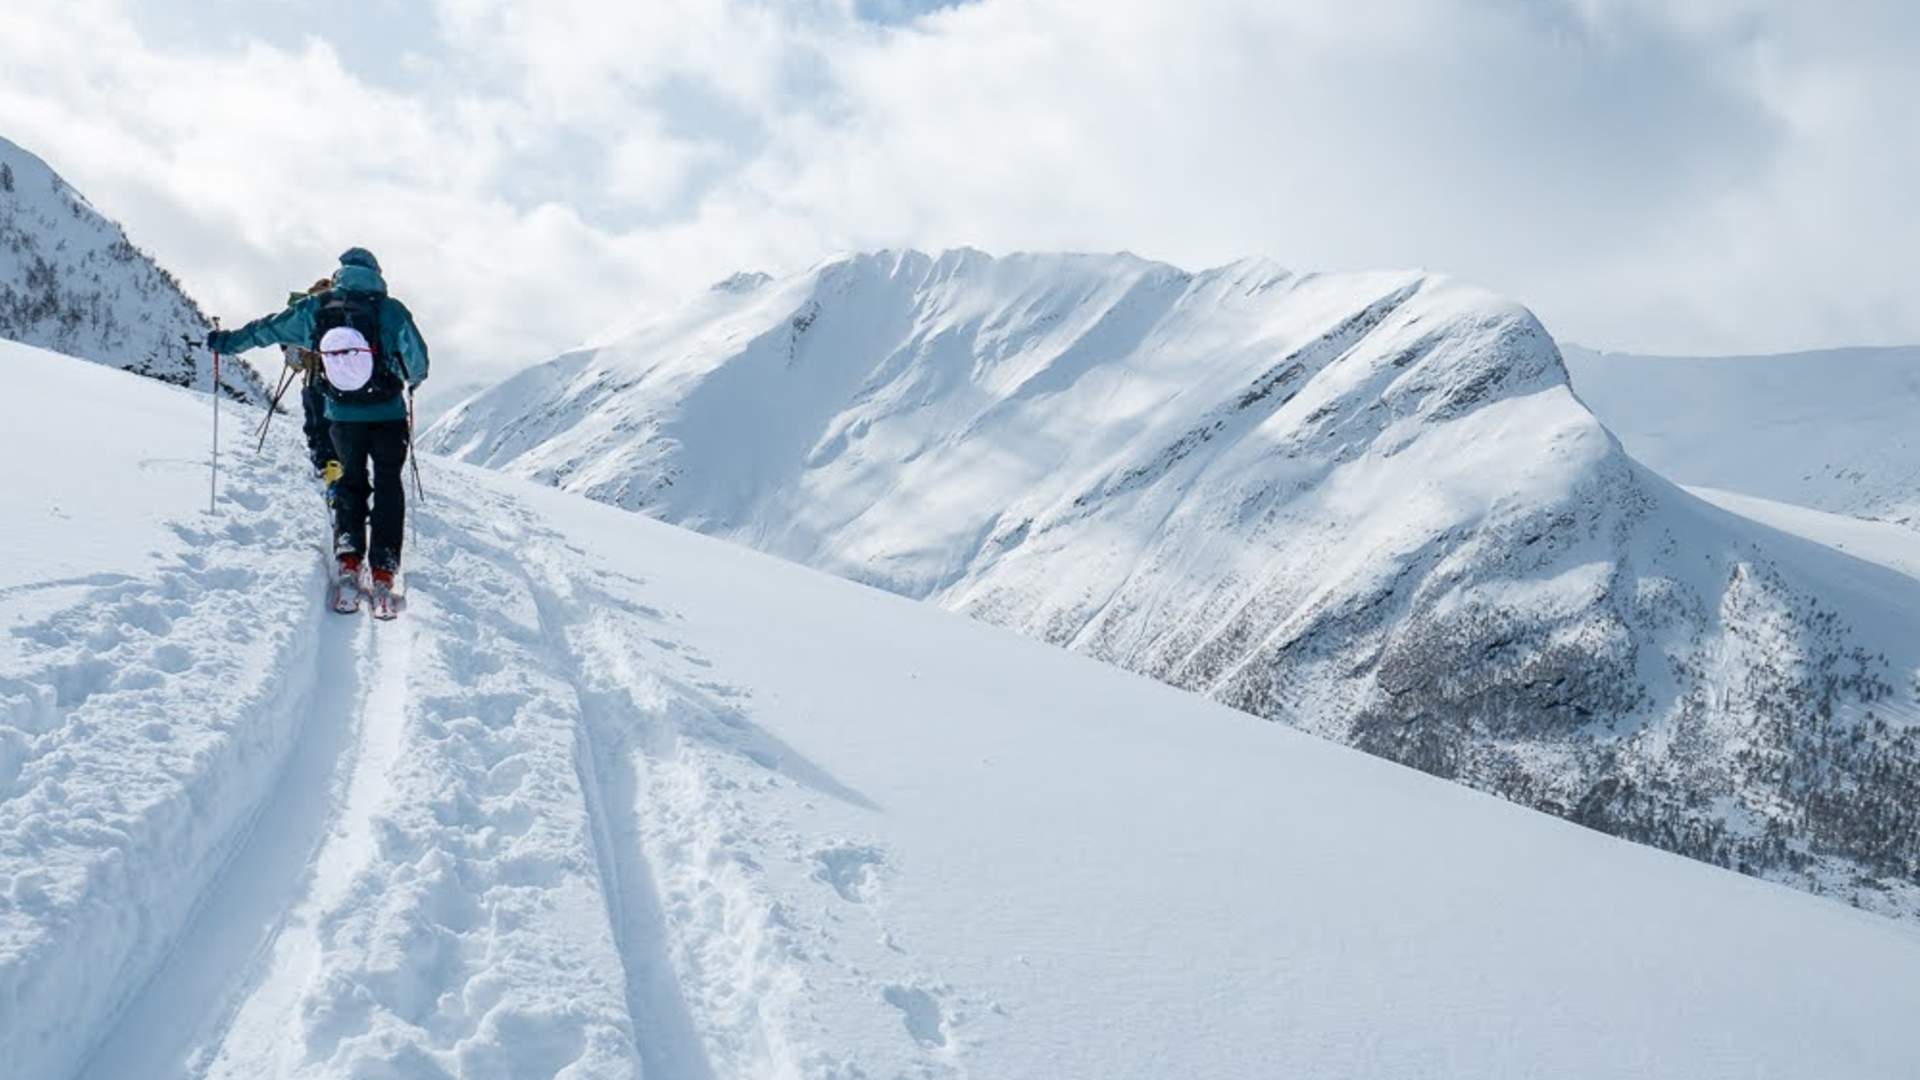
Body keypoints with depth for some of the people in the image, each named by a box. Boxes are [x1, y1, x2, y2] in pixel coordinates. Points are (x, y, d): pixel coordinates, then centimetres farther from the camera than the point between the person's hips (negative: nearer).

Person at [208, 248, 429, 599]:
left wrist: (227, 341, 27)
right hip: (388, 416, -2)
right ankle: (383, 567, 1)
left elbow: (268, 328, 11)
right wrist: (412, 382, 21)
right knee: (388, 483, 10)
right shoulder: (390, 309, -8)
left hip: (342, 417, 2)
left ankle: (348, 554, 7)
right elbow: (417, 356, -2)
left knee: (352, 479, 21)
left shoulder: (314, 307, 0)